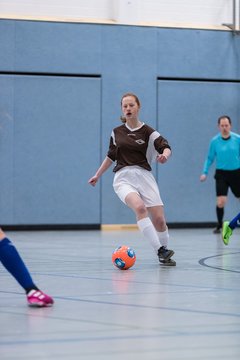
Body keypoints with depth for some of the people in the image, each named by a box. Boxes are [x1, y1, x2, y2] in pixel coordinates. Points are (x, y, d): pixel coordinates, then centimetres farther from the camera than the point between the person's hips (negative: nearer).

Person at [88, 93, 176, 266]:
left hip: (144, 176, 0)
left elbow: (166, 147, -12)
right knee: (140, 207, -30)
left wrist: (164, 155, -34)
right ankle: (160, 250, -33)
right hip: (123, 178, 1)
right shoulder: (117, 132, 12)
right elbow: (111, 156, 26)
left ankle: (164, 254, 17)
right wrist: (98, 175, 30)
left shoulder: (148, 132, 2)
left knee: (159, 219, -9)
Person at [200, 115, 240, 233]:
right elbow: (210, 158, 4)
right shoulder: (214, 141, -4)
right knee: (221, 202, -11)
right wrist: (205, 173, -4)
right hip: (221, 174, -1)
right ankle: (219, 226, 9)